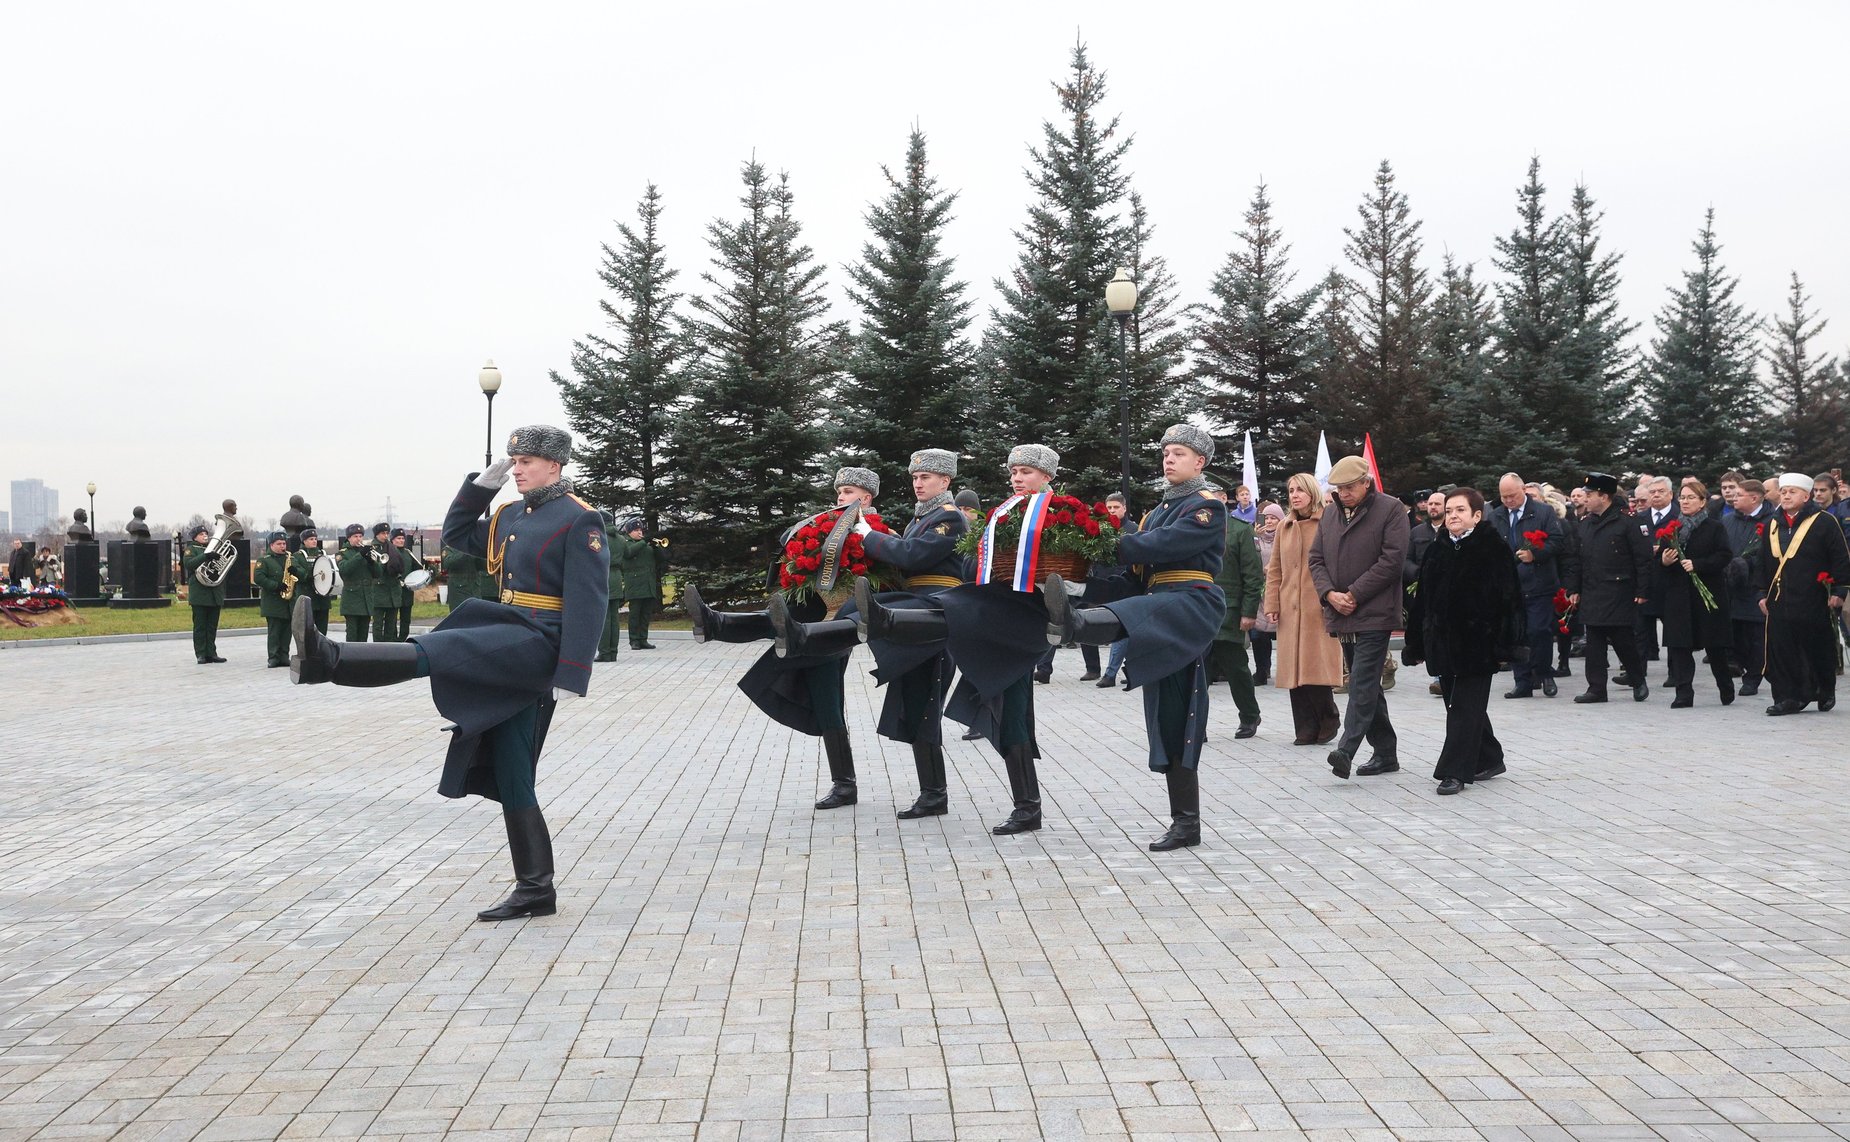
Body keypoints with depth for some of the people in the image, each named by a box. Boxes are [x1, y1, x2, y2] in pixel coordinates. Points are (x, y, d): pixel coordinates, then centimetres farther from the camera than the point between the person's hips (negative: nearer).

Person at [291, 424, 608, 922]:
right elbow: (457, 535, 30)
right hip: (512, 649, 9)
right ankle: (536, 890, 11)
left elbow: (587, 603, -15)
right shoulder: (511, 516, 17)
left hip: (539, 643, -9)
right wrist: (482, 484, 16)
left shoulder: (580, 521, -9)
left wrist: (571, 675, -22)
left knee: (433, 650, -25)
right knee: (510, 773, 7)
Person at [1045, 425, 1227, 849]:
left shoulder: (1207, 505, 1)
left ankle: (1072, 622, -75)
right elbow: (1138, 575, 17)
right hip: (1159, 608, 8)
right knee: (1172, 721, 5)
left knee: (1130, 618, -40)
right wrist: (1094, 577, -1)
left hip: (1193, 603, -8)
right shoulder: (1158, 511, 26)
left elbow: (1166, 543, -17)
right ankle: (1186, 824, 8)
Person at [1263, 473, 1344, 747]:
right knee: (1294, 669, 2)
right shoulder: (1284, 528, 15)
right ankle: (1307, 728, 8)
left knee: (1317, 666, -7)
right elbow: (1275, 570, 16)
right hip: (1290, 609, 5)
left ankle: (1328, 720, 11)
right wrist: (1271, 605, 6)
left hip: (1320, 608, -5)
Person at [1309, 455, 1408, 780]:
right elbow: (1316, 560, 13)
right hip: (1342, 616, 7)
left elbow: (1392, 560, -13)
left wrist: (1354, 594, -14)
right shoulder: (1331, 515, 15)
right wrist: (1330, 594, -6)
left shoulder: (1389, 510, -5)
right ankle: (1385, 752, 19)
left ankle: (1347, 749, -21)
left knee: (1363, 681, -14)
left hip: (1374, 615, -7)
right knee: (1367, 683, 12)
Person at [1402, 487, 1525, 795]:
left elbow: (1508, 599, -9)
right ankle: (1489, 760, 29)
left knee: (1465, 708, -6)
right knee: (1462, 706, 13)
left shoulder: (1494, 549, -6)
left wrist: (1504, 646, -14)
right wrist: (1418, 645, 11)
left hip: (1477, 643, -6)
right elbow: (1422, 601, 13)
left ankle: (1455, 771, -5)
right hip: (1443, 642, 6)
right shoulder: (1437, 552, 11)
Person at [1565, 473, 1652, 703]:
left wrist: (1641, 591, -10)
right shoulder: (1584, 525, 11)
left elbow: (1643, 559, -7)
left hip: (1619, 596, -5)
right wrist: (1573, 589, 10)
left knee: (1624, 641, 1)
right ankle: (1596, 688, 9)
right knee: (1594, 644, 5)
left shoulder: (1625, 524, -6)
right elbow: (1576, 561, 15)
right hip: (1591, 596, 5)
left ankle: (1638, 681, 21)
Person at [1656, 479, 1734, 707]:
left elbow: (1723, 557, -10)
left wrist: (1697, 565, -22)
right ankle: (1683, 693, -3)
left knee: (1715, 645, 6)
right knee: (1679, 645, -4)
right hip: (1678, 594, 3)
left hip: (1708, 594, -3)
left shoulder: (1715, 528, 0)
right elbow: (1659, 561, 14)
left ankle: (1726, 688, 25)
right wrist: (1664, 562, -9)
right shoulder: (1671, 528, 13)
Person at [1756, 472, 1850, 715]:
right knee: (1780, 652, -1)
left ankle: (1825, 692, 26)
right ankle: (1787, 697, 4)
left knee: (1818, 650, 7)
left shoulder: (1824, 522, -4)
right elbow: (1763, 562, 19)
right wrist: (1763, 593, 15)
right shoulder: (1772, 525, 13)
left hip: (1813, 602, -4)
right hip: (1779, 601, 5)